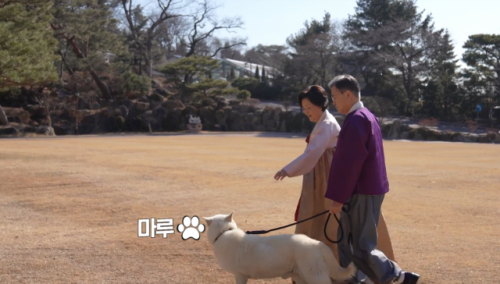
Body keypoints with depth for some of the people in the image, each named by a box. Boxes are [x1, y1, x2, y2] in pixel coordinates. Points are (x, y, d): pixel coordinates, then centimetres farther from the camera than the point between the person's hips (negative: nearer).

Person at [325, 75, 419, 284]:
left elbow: (350, 163, -21)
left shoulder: (356, 120, -17)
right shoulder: (366, 116, 15)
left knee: (362, 247, -2)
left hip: (362, 194, -10)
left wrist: (338, 197, -17)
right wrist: (342, 196, 21)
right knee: (348, 244, 12)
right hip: (366, 190, 10)